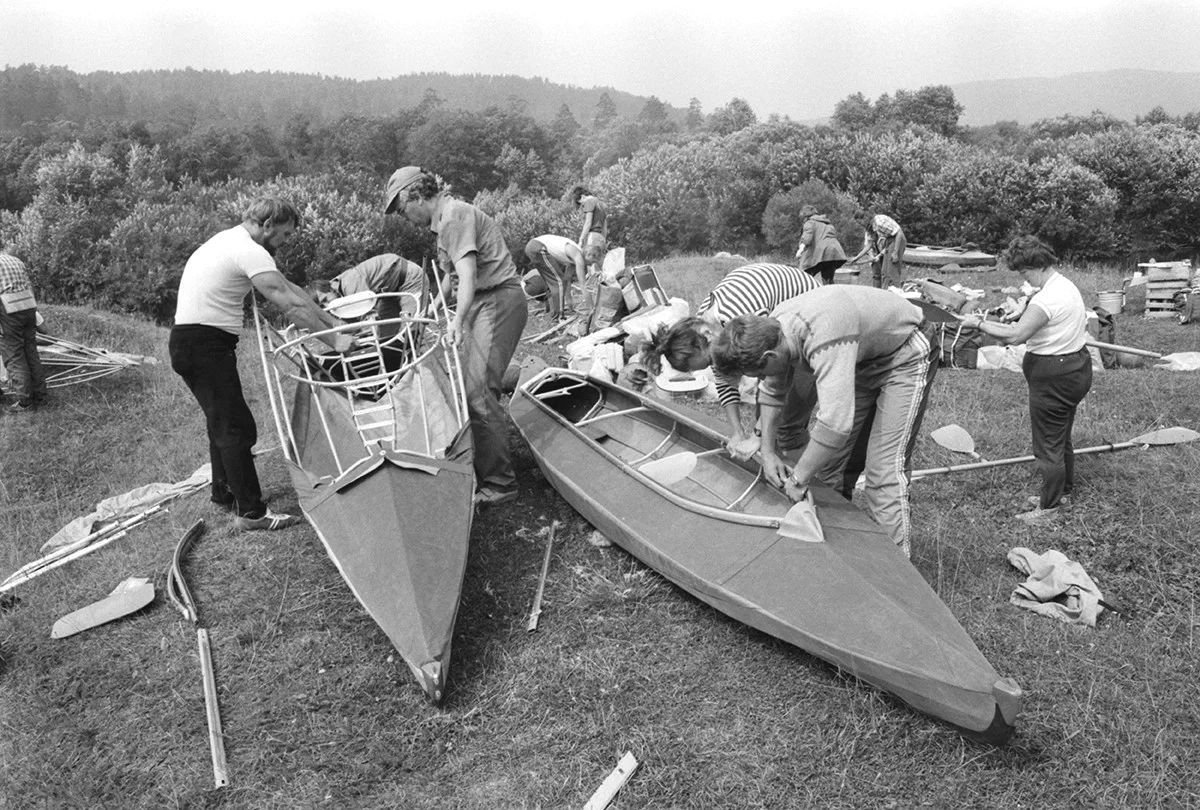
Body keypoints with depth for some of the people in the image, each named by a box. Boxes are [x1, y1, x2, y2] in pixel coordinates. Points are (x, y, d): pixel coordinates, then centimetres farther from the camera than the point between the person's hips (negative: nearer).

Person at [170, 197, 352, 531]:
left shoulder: (231, 241, 16)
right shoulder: (249, 251, -17)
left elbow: (288, 288, 15)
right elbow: (292, 305, -22)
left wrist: (333, 321, 13)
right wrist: (334, 341, -17)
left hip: (192, 343, 11)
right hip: (205, 344, -11)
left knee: (222, 421, 21)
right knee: (235, 427, -8)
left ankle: (224, 491, 34)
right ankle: (250, 512, -4)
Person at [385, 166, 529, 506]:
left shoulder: (454, 216, -13)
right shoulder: (444, 219, 19)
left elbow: (468, 273, -25)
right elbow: (451, 276, 27)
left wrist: (458, 319, -35)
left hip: (498, 301, -10)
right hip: (482, 303, 10)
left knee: (478, 391, -13)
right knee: (468, 386, 9)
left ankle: (498, 483, -7)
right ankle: (482, 468, 16)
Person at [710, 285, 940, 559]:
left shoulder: (824, 341, -42)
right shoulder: (772, 328, -14)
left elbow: (836, 423, -46)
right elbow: (770, 392, 4)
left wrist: (798, 478, -32)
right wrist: (767, 451, 1)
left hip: (904, 358, -8)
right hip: (862, 361, 8)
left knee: (883, 470, -15)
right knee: (826, 456, 5)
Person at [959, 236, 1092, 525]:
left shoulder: (1048, 297, -25)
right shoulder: (1067, 285, 9)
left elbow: (1015, 335, -32)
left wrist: (979, 323, -22)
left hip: (1054, 377, -11)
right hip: (1075, 367, 11)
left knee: (1048, 444, 2)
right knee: (1061, 438, 24)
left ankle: (1049, 507, 15)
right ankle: (1063, 492, 40)